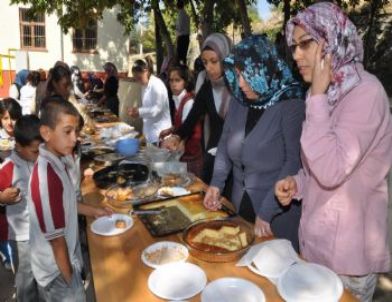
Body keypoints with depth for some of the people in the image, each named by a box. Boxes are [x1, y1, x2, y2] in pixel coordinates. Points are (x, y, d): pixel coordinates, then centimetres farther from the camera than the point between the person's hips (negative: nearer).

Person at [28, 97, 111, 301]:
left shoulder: (55, 161, -5)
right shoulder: (47, 176, -32)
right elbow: (56, 237, -24)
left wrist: (92, 211, 11)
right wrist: (69, 280, -14)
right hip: (57, 270, -8)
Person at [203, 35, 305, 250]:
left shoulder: (291, 105, -18)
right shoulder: (240, 100, 1)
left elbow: (294, 161, -22)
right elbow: (225, 142, 9)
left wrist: (267, 212, -23)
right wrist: (216, 183, -1)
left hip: (278, 215, -5)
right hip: (240, 208, 6)